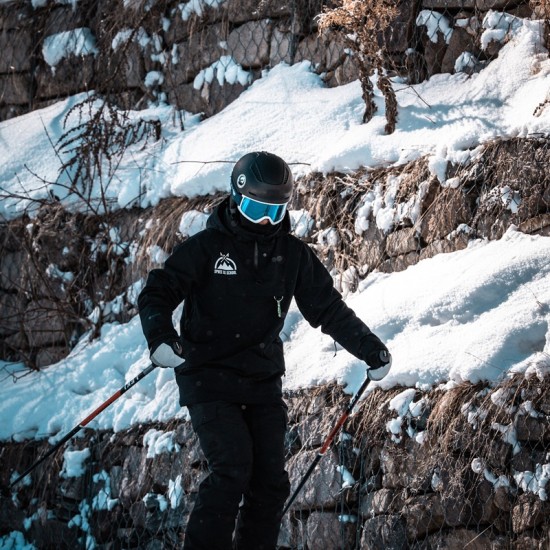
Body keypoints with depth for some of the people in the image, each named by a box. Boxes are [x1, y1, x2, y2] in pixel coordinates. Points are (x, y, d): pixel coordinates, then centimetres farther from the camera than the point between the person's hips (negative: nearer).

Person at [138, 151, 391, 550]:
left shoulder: (293, 255, 7)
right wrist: (161, 337, -28)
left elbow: (329, 308, 14)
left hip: (263, 382, 5)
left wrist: (370, 349, 8)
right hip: (209, 379, -5)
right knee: (232, 469, -20)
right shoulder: (207, 247, -5)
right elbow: (158, 293, -9)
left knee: (270, 483, 0)